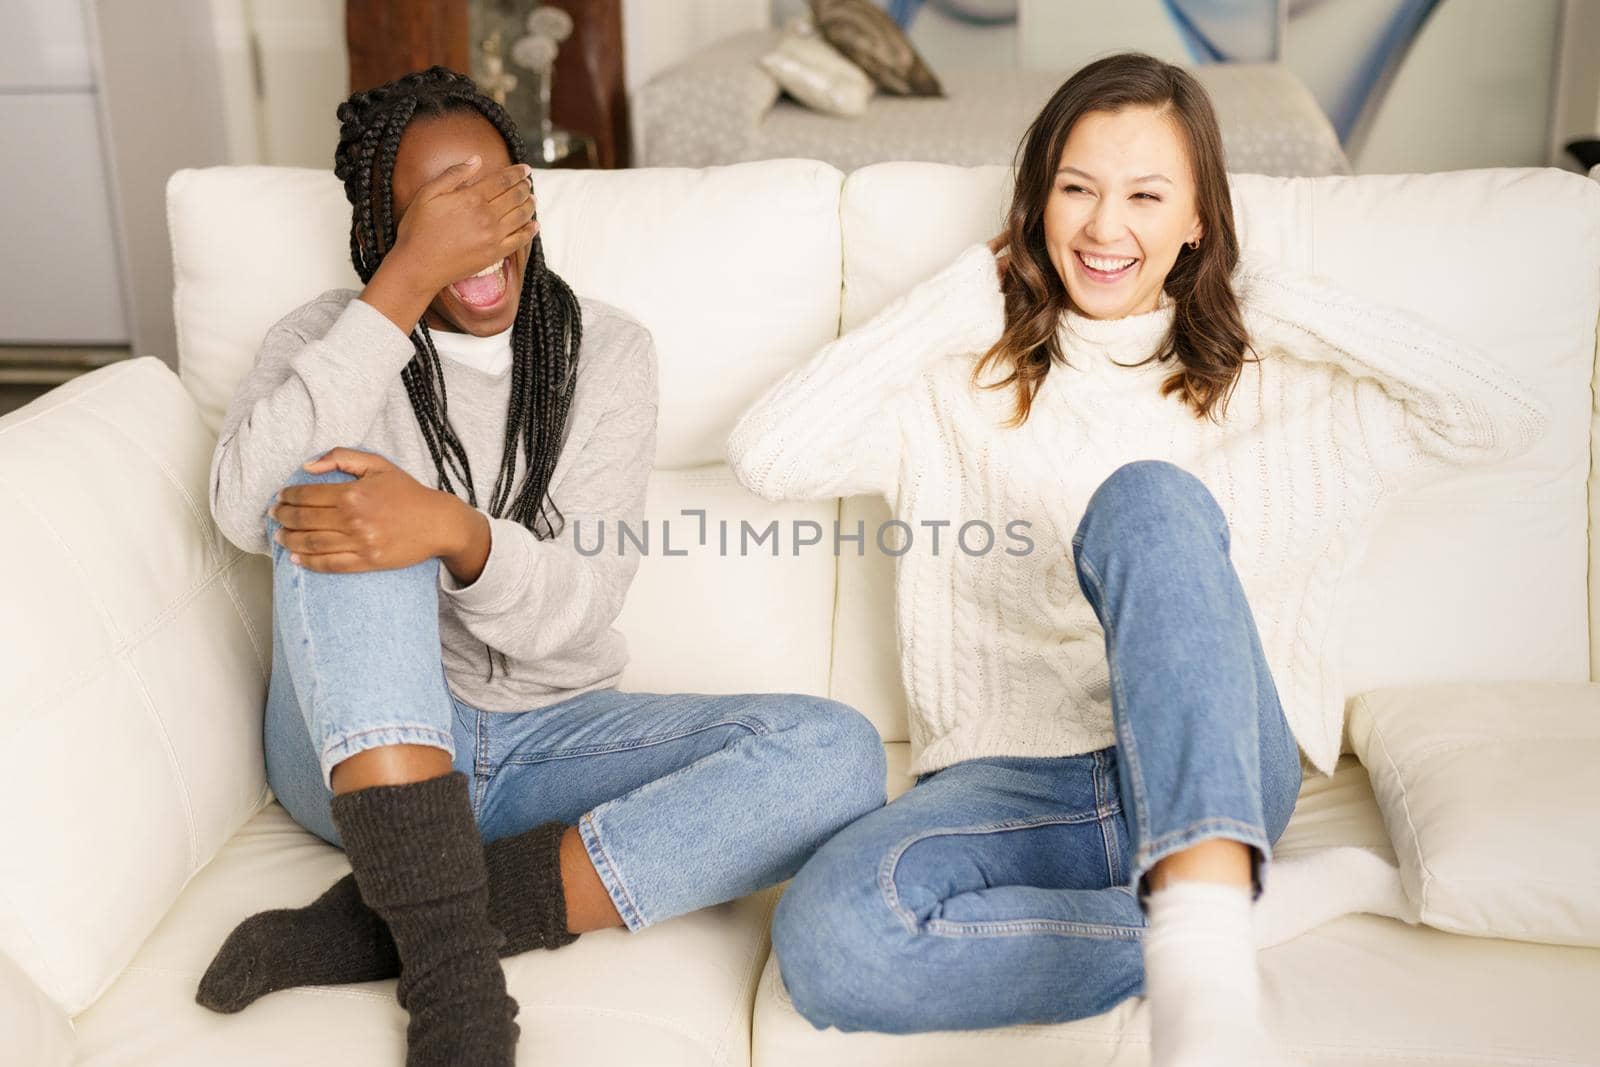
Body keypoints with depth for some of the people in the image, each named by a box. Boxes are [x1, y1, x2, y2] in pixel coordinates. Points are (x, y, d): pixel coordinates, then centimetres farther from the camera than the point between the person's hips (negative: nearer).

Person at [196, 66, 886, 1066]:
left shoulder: (608, 351, 1)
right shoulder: (328, 335, 2)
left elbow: (576, 609, -10)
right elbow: (246, 509, -21)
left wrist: (456, 533, -33)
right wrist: (404, 284, -23)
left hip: (546, 740, 1)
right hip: (358, 745, -1)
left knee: (836, 751, -23)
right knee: (339, 490, -29)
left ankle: (378, 924, -26)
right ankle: (451, 968, -35)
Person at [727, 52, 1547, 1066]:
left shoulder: (1270, 377, 14)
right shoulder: (966, 383, 13)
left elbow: (1505, 417, 4)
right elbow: (766, 455, -2)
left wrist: (1281, 303, 6)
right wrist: (955, 302, 2)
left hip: (1219, 777, 0)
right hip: (1014, 778, 1)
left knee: (1149, 497, -32)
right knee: (831, 934, -33)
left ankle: (1202, 940, -46)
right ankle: (1224, 927, -19)